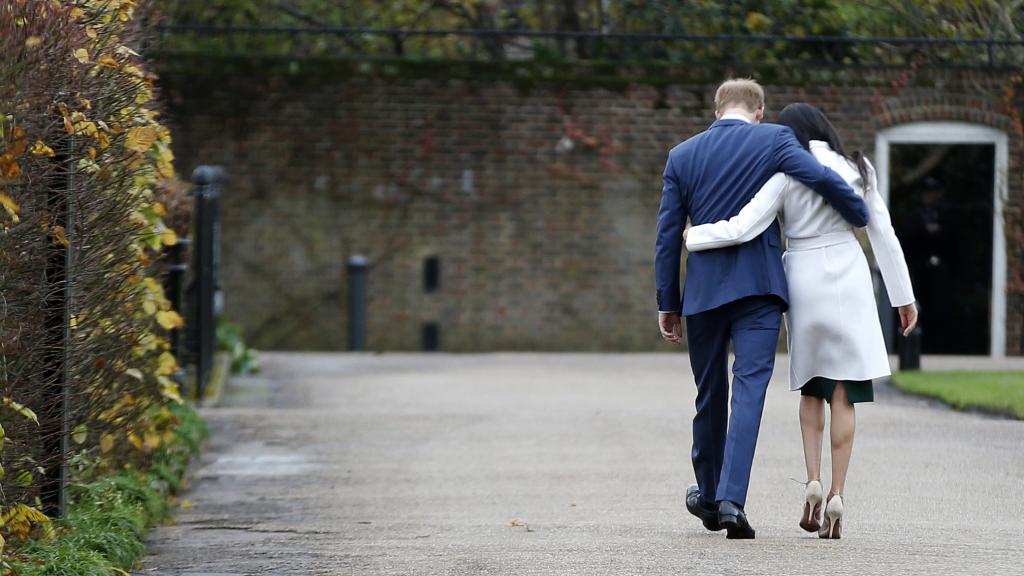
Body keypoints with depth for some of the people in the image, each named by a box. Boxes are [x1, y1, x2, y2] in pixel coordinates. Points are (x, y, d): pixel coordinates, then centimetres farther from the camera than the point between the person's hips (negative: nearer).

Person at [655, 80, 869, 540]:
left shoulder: (682, 156, 9)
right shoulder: (773, 140, 0)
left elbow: (668, 236, 8)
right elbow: (821, 179, -14)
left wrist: (668, 303, 13)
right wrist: (860, 216, 4)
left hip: (703, 290, 3)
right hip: (758, 284, -3)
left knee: (710, 394, 16)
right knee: (750, 387, -7)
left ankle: (709, 498, 30)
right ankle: (731, 500, -21)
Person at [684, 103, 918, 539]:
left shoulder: (786, 176, -5)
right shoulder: (857, 169, 4)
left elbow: (743, 229, -15)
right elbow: (884, 235, 4)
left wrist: (690, 237, 0)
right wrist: (904, 297, 10)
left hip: (804, 285, -1)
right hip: (849, 280, 1)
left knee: (812, 387, 16)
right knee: (843, 392, 1)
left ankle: (813, 482, -2)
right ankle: (836, 497, -8)